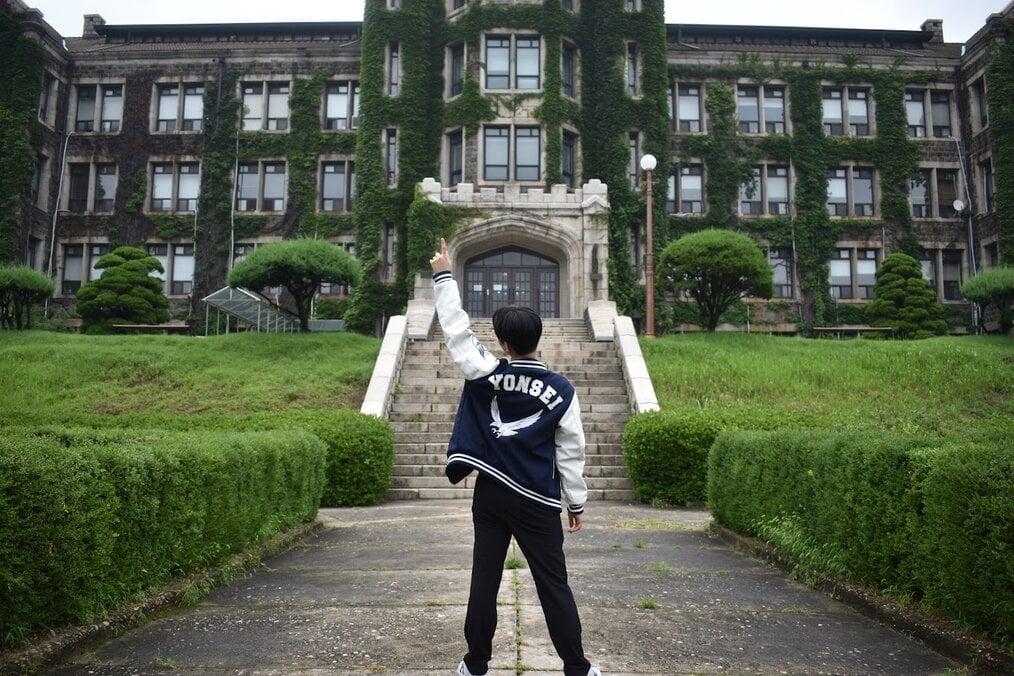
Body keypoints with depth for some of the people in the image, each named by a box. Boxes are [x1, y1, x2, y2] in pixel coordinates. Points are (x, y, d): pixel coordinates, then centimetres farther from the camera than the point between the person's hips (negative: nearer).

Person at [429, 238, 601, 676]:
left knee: (484, 581, 10)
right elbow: (571, 451, -4)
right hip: (538, 503, -1)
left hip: (491, 495, 1)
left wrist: (444, 277, 8)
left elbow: (457, 331, 0)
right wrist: (577, 503, 7)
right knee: (554, 586, 6)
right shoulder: (561, 390, -8)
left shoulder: (486, 376, -8)